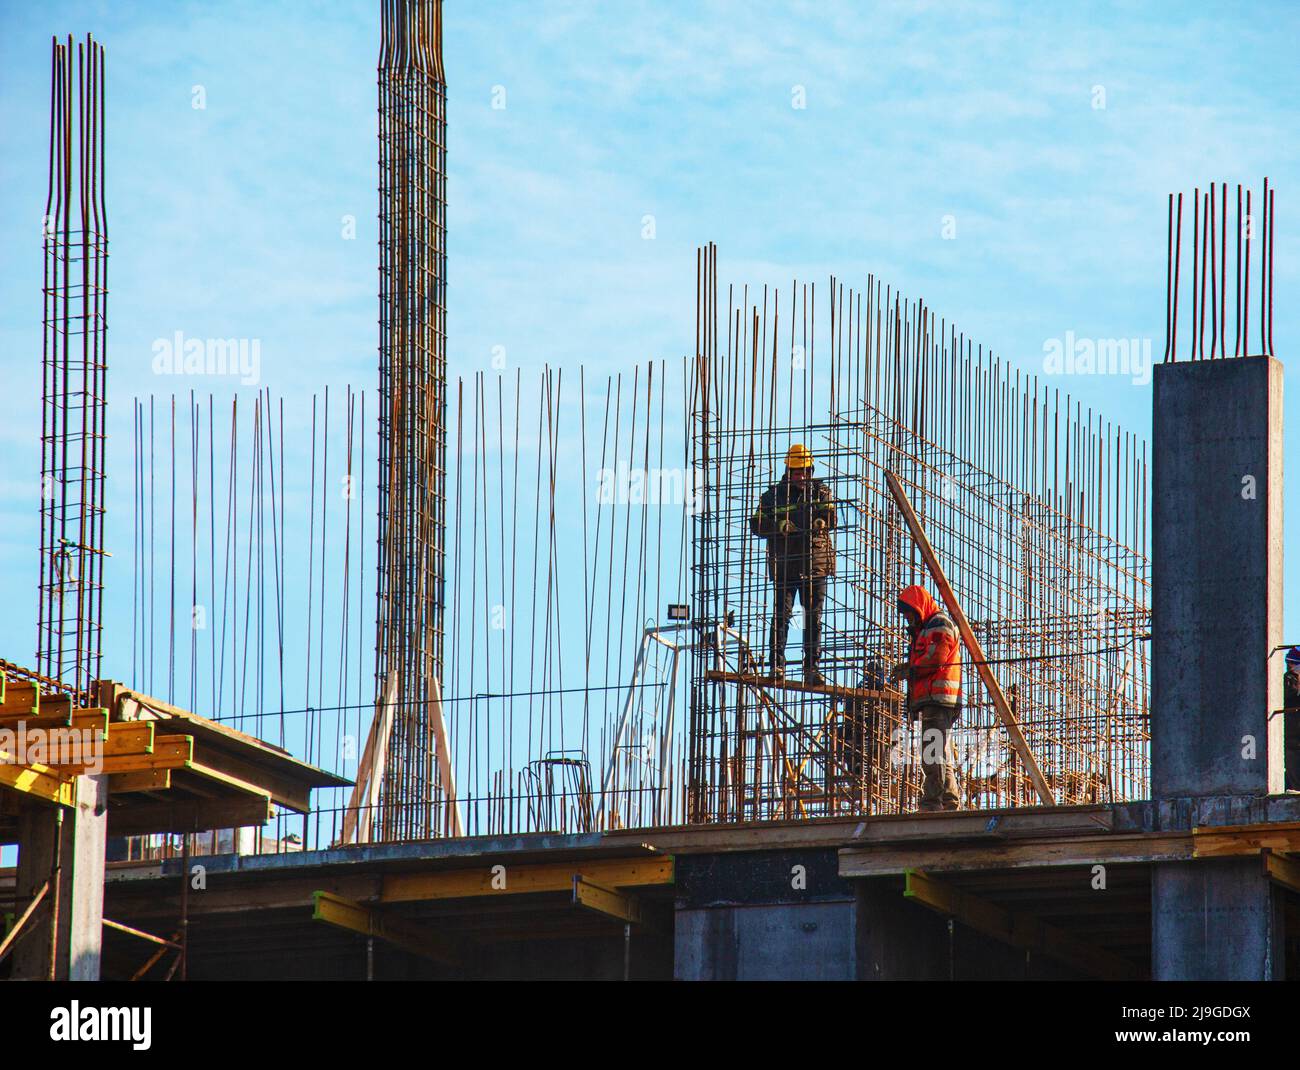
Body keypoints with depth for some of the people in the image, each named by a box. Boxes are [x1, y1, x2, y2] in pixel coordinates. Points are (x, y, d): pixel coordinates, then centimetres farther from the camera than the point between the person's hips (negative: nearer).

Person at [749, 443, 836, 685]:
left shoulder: (821, 492, 11)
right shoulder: (774, 495, 9)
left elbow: (831, 518, -5)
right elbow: (756, 525, 2)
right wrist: (779, 525, -16)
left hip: (815, 563, 1)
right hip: (784, 564, -1)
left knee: (814, 617, 2)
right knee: (781, 615, -9)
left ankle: (811, 667, 6)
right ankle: (776, 665, -9)